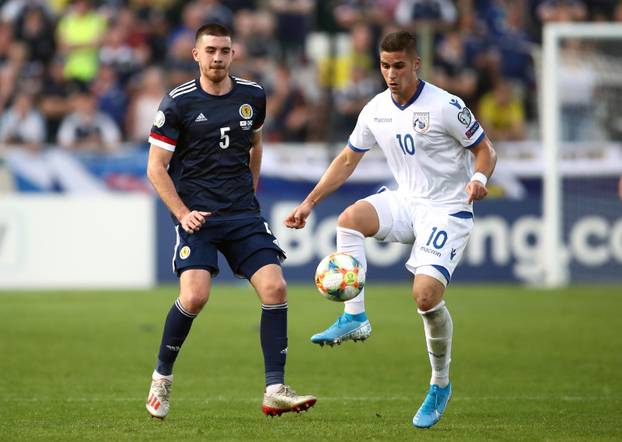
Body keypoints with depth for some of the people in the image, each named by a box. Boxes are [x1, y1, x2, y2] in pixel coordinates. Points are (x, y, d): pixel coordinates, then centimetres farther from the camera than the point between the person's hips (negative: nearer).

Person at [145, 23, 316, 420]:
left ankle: (275, 391, -6)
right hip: (198, 216, -4)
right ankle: (162, 377, 3)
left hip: (244, 215, 4)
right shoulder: (178, 103, -5)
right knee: (195, 296, -21)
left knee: (275, 288, -12)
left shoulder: (253, 96, 7)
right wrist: (182, 213, -13)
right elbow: (156, 167, -3)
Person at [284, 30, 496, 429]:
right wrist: (310, 202, 8)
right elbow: (348, 160, 14)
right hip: (406, 202, 5)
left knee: (426, 295, -19)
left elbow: (485, 150, -6)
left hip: (448, 210, -5)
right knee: (350, 218, -25)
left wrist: (479, 179, -29)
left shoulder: (446, 107, -15)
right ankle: (355, 318, -20)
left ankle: (441, 384, 3)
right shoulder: (376, 110, 2)